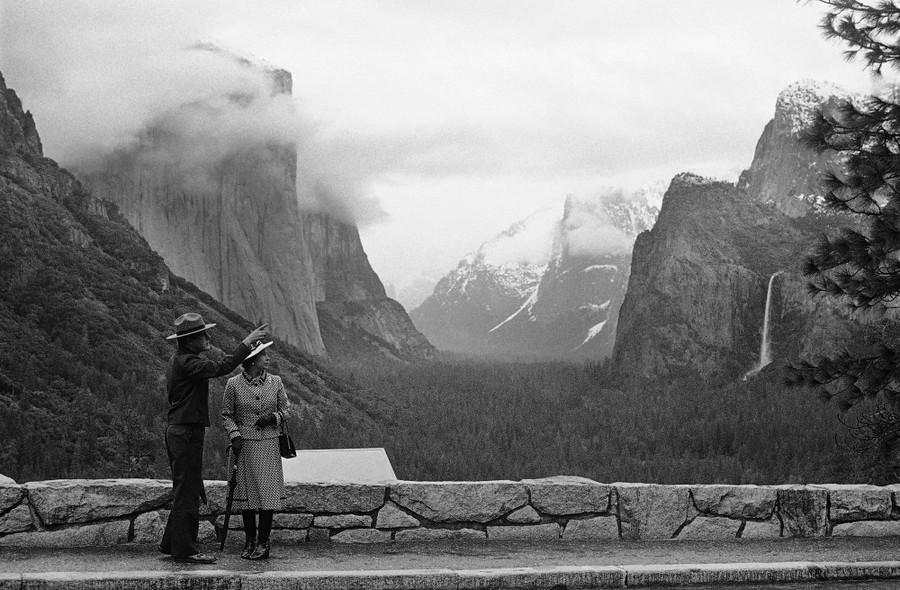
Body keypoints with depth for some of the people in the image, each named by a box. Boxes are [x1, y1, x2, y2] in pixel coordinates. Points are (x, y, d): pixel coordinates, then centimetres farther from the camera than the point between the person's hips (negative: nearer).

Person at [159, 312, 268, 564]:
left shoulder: (180, 359, 15)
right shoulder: (186, 362, -19)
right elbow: (221, 368, -28)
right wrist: (247, 342, -24)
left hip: (179, 432, 11)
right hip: (186, 432, -11)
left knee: (186, 490, 17)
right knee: (187, 491, -5)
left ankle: (171, 543, 25)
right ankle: (184, 549, 0)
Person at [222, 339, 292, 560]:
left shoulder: (275, 382, 1)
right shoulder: (233, 384, -3)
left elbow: (286, 410, 9)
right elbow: (227, 415, 4)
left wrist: (273, 417, -10)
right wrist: (235, 435, -10)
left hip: (269, 445, 1)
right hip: (244, 445, -1)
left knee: (267, 492, -1)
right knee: (246, 492, 5)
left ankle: (263, 542, 9)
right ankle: (250, 540, 19)